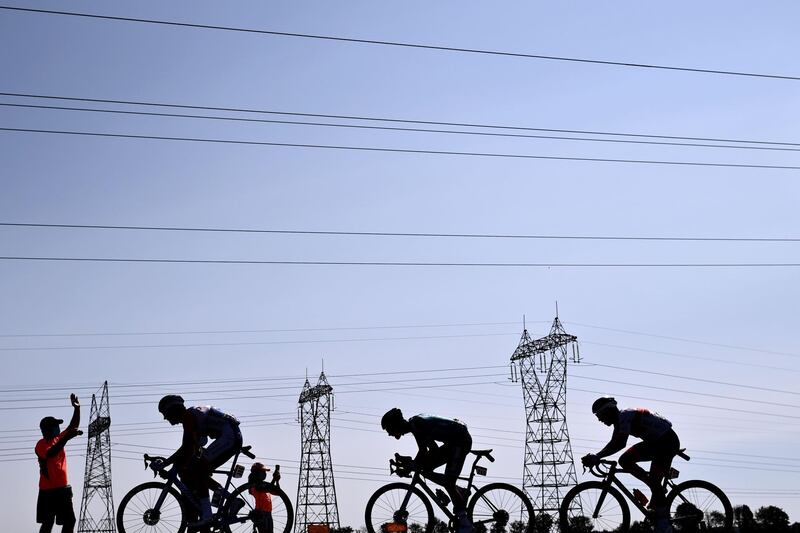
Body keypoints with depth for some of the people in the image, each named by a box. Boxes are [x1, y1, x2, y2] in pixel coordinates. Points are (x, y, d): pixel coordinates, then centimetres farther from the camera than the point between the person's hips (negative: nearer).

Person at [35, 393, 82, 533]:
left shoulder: (58, 439, 12)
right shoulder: (41, 444, -11)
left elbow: (74, 426, 15)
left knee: (69, 521, 5)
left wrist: (77, 408, 2)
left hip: (63, 488, 8)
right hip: (48, 491, -8)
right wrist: (67, 438, -36)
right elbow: (51, 453, -31)